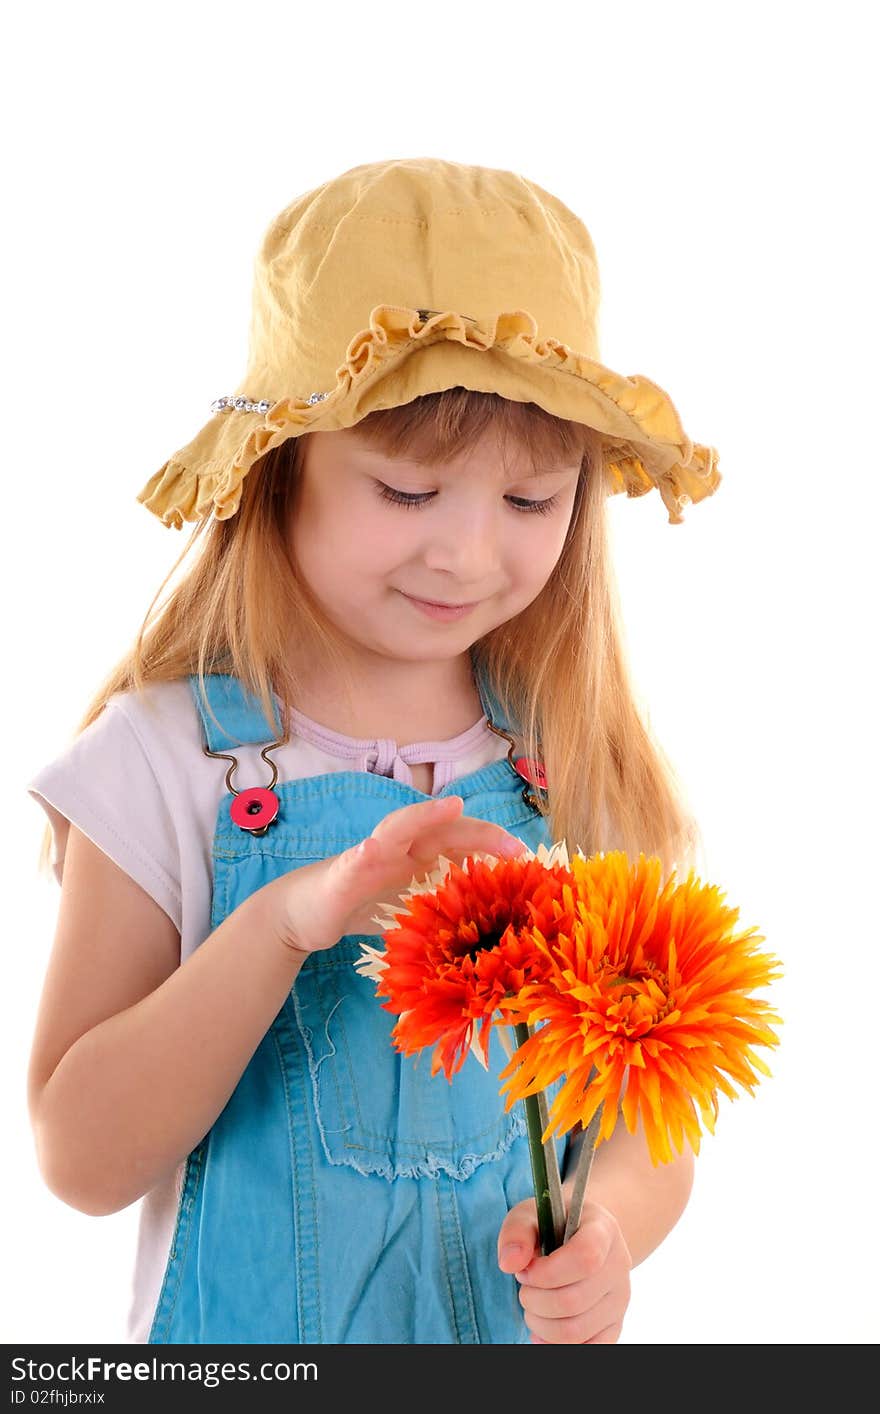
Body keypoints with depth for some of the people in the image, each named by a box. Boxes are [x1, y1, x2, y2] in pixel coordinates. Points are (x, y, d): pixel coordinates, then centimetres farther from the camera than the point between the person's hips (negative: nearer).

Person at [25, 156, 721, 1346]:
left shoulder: (582, 772, -8)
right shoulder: (169, 760, -15)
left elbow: (650, 1125, -2)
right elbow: (83, 1161, -17)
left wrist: (603, 1232, -23)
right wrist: (284, 923, -29)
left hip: (527, 1334, 2)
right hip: (242, 1331, -1)